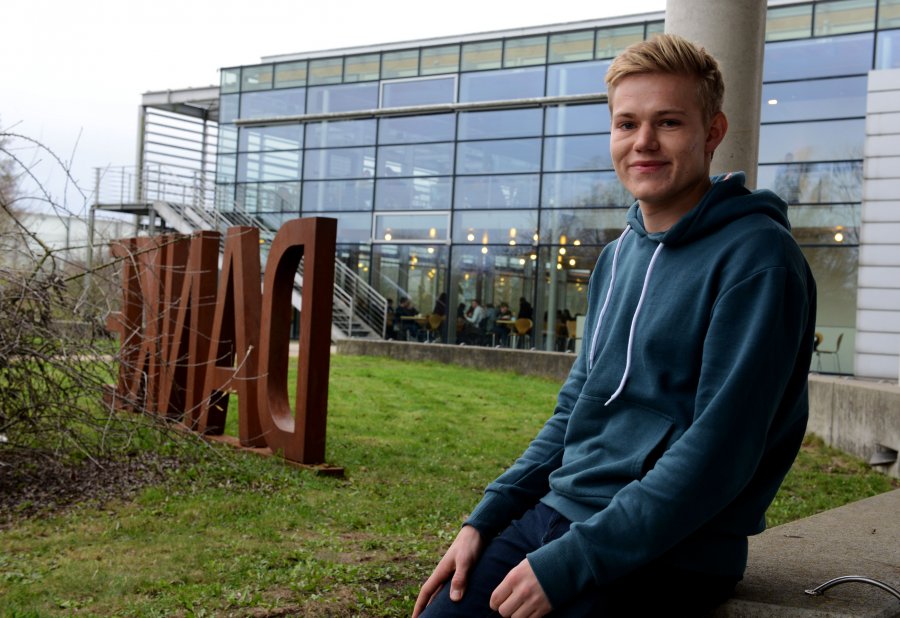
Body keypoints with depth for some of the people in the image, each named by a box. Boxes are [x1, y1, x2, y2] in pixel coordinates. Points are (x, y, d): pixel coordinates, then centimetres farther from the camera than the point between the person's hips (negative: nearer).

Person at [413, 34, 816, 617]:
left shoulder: (758, 258, -13)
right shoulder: (619, 256, 12)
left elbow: (719, 451, -19)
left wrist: (569, 563, -20)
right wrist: (484, 520, 6)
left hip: (670, 553, -6)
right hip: (555, 510, 7)